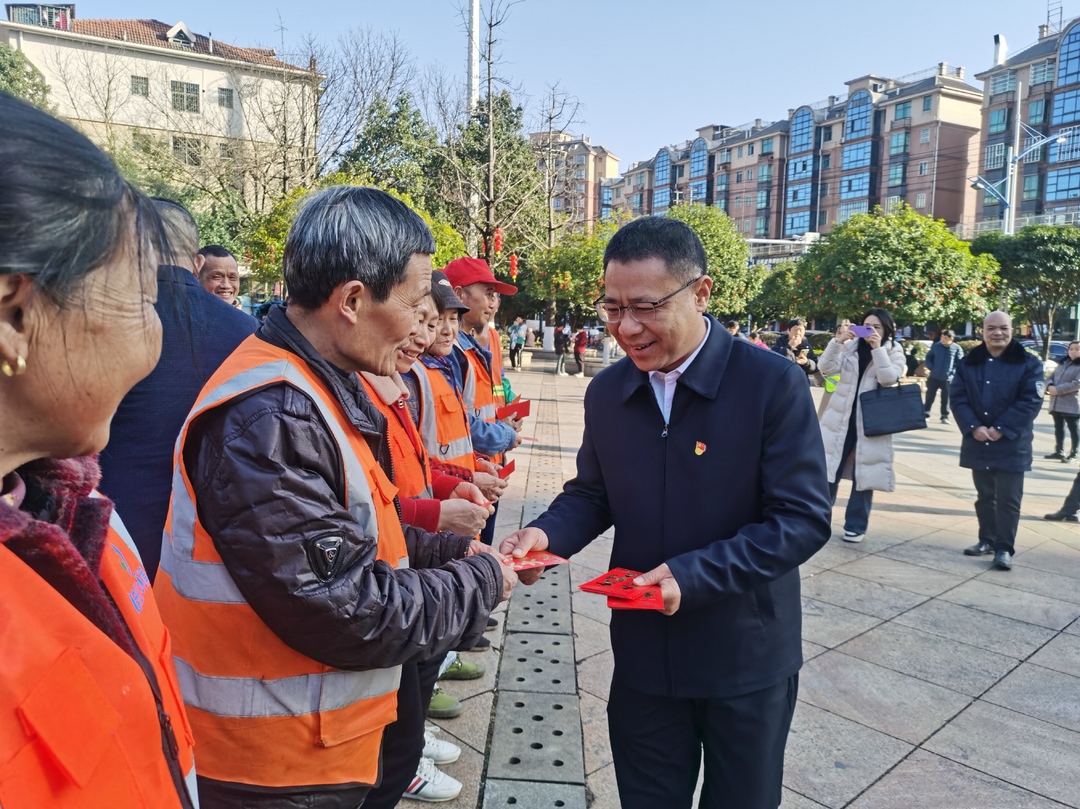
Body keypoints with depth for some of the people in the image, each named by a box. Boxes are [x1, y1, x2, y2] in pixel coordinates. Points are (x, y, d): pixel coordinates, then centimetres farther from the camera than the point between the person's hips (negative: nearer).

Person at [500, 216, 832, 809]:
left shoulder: (773, 384, -18)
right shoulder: (606, 392, -3)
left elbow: (803, 519, -18)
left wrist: (691, 576, -27)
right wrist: (547, 533, -13)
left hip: (747, 659, -2)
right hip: (644, 655, 3)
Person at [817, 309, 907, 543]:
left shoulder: (894, 351, 0)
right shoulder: (850, 346, 3)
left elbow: (889, 379, -16)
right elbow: (826, 368, -8)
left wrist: (878, 348, -20)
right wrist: (837, 342, -19)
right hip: (841, 419, 1)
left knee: (864, 475, 5)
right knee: (829, 470, 4)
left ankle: (856, 526, 17)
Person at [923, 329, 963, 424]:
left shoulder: (957, 348, -6)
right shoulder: (935, 346, 0)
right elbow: (928, 357, 12)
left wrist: (953, 372, -11)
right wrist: (931, 368, -2)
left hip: (948, 379, -2)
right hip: (934, 377, 2)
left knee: (946, 398, 5)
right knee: (929, 396, 7)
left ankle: (944, 416, 13)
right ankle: (926, 413, 18)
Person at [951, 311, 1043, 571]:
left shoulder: (1028, 363, -3)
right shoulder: (968, 363, 5)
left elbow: (1031, 401, -10)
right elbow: (957, 397, 0)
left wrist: (1001, 429, -16)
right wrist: (973, 427, -14)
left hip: (1012, 445, -3)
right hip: (978, 442, 3)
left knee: (1008, 499, -1)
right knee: (984, 496, 14)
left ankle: (1004, 548, 7)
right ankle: (987, 539, 26)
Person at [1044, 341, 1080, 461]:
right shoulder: (1063, 363, 15)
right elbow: (1052, 376, 15)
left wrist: (1057, 389, -20)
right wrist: (1050, 386, -7)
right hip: (1056, 403, 7)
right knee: (1058, 428, 12)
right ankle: (1059, 452, 20)